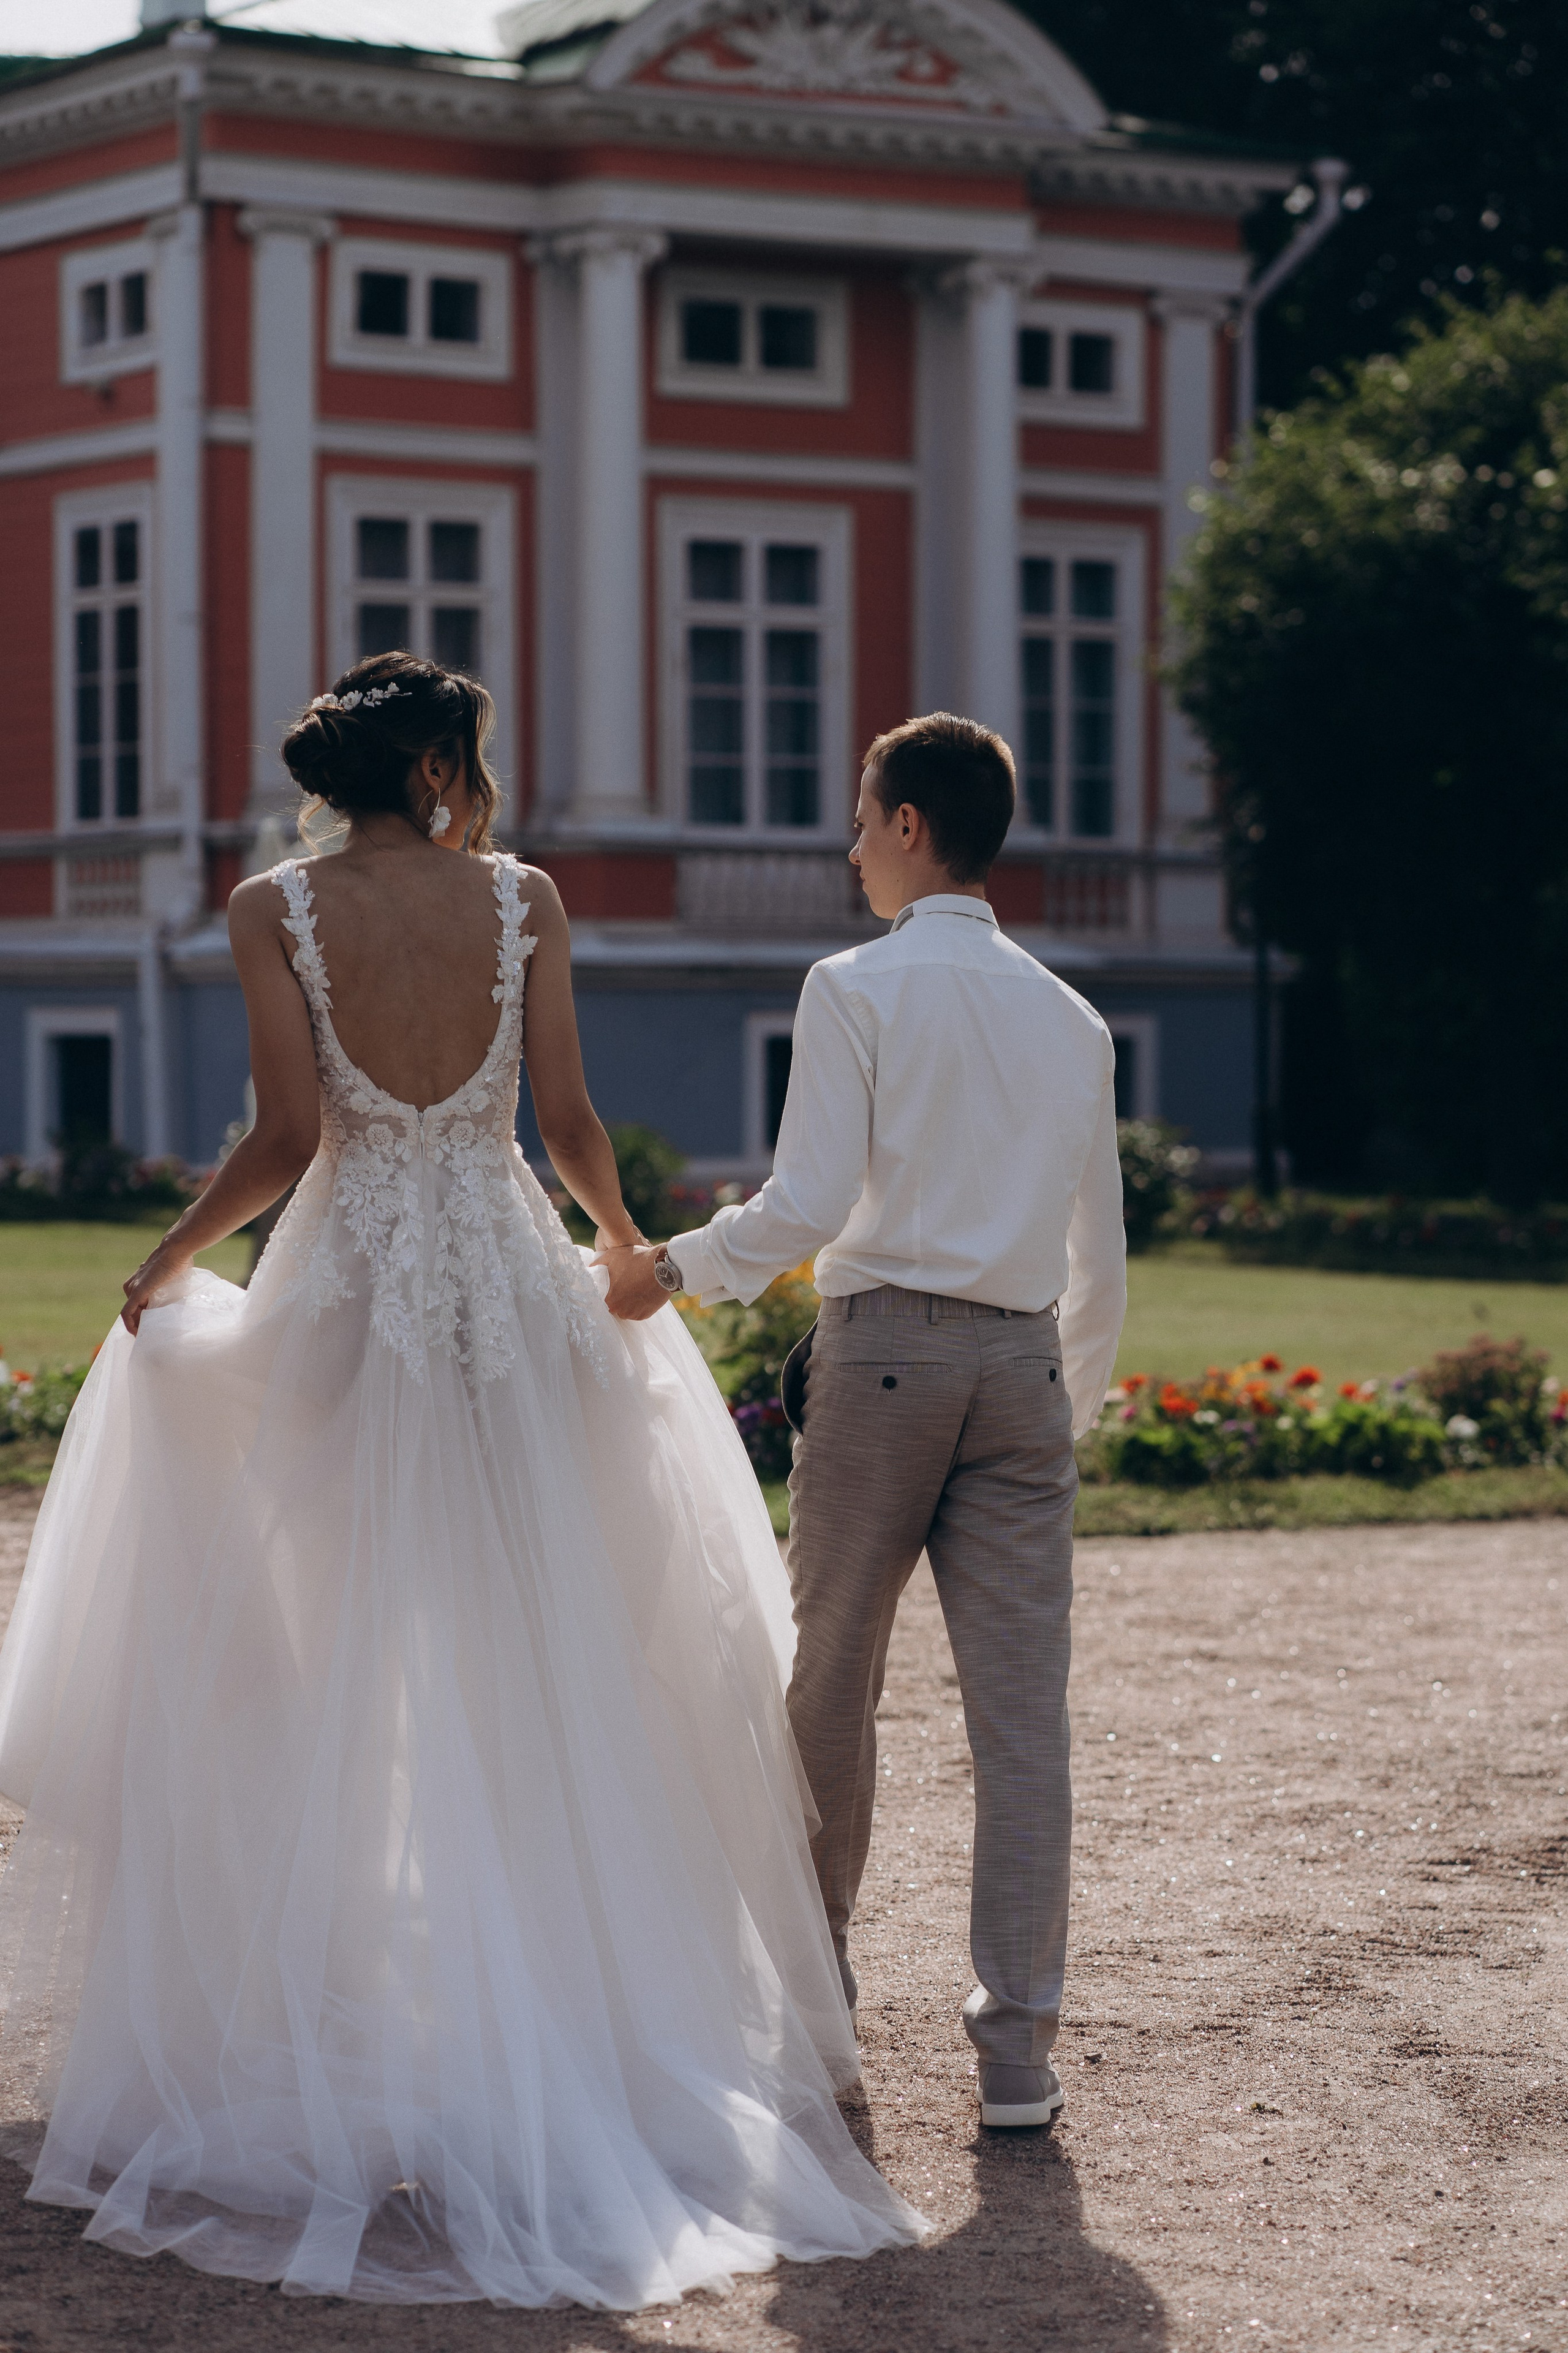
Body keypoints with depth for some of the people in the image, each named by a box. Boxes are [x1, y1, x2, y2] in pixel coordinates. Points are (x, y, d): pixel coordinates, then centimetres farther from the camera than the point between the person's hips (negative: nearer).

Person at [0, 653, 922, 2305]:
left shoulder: (274, 910, -5)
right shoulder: (523, 901, -2)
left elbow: (290, 1134, -12)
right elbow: (567, 1121, -3)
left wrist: (171, 1259, 3)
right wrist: (621, 1239, 16)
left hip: (347, 1298, -1)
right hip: (512, 1290, 1)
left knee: (333, 1688, 7)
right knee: (540, 1677, 9)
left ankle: (334, 2059, 6)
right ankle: (570, 2030, 12)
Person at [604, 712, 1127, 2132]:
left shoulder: (860, 989, -4)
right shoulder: (1069, 1017, 13)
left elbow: (806, 1206, -13)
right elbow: (1100, 1254, 15)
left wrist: (674, 1270, 2)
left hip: (885, 1347, -3)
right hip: (1025, 1361, 4)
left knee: (836, 1688, 12)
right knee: (1022, 1709, 0)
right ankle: (1018, 2052, -2)